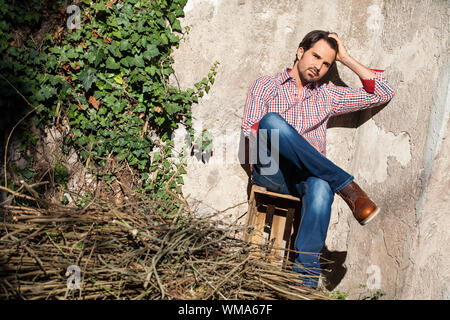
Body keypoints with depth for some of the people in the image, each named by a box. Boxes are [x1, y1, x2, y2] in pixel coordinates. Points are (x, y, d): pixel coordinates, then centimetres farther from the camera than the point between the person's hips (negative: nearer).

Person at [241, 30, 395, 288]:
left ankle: (305, 280, -43)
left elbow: (383, 93, 19)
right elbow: (249, 131, 5)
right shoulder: (265, 86, 17)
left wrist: (347, 58, 18)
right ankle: (346, 185, -31)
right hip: (271, 173, -1)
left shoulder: (327, 96, 24)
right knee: (271, 120, -32)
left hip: (308, 177, 2)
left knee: (321, 188, -37)